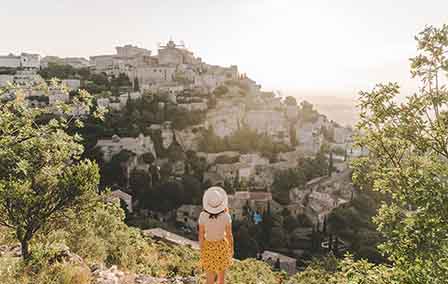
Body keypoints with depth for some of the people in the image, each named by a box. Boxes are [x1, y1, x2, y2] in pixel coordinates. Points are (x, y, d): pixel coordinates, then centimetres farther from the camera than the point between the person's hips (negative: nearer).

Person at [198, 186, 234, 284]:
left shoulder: (203, 216, -24)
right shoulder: (226, 216, -26)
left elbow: (201, 235, -13)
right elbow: (229, 235, -14)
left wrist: (201, 250, 4)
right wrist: (231, 249, 4)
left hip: (208, 247, 1)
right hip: (222, 247, -1)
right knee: (221, 276, 25)